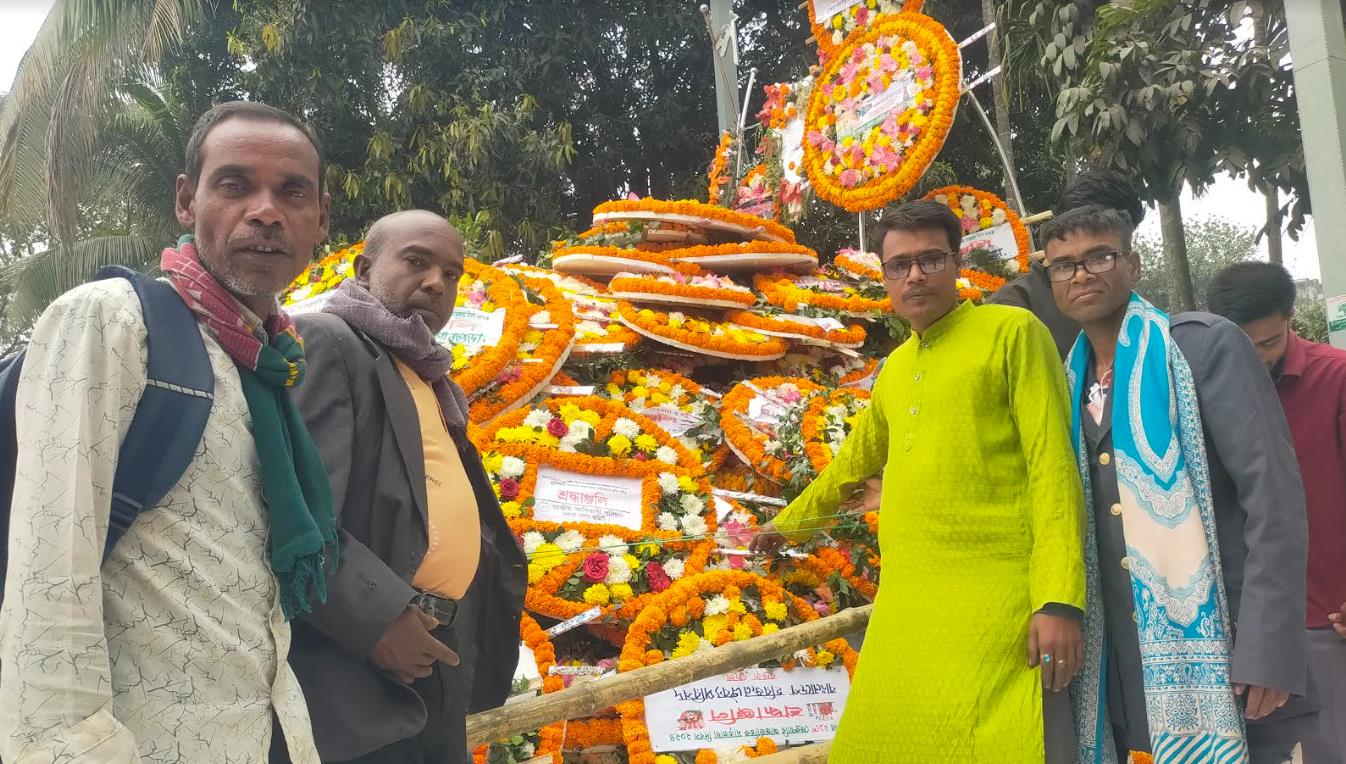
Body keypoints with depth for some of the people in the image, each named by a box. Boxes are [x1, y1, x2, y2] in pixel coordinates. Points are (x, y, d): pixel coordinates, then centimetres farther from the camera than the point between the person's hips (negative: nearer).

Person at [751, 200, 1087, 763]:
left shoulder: (1012, 332, 0)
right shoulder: (894, 369, 19)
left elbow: (1053, 465, -7)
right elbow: (853, 462, 34)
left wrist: (1059, 600, -17)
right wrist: (788, 524, 47)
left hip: (992, 603, -6)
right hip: (901, 604, 6)